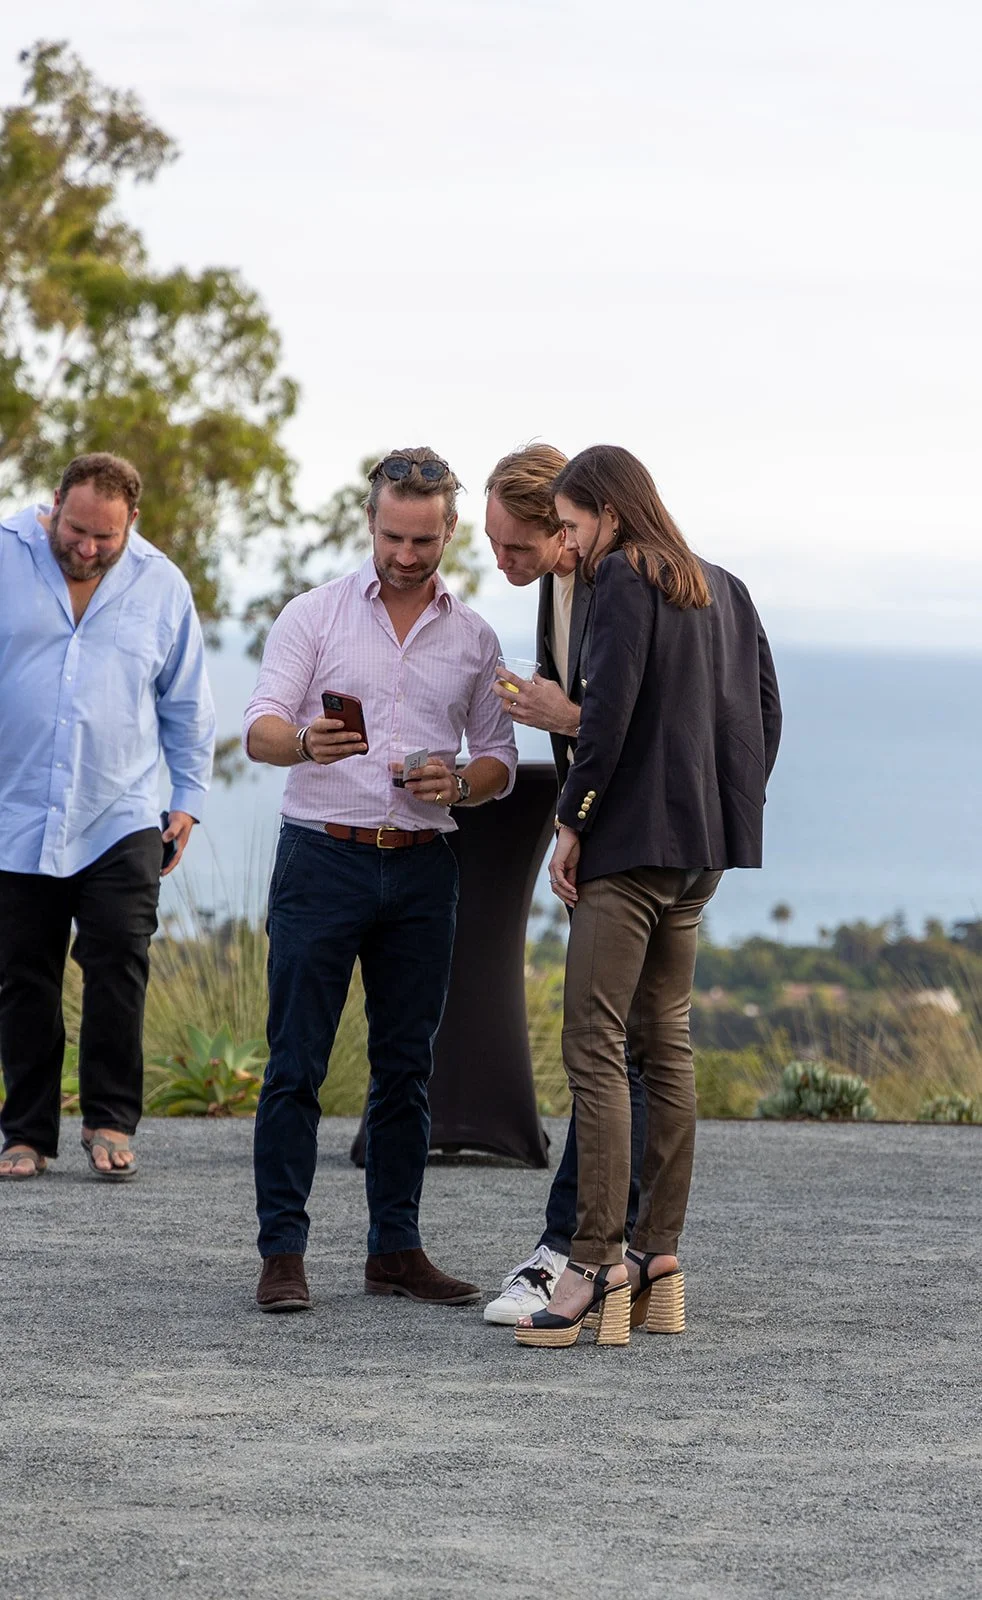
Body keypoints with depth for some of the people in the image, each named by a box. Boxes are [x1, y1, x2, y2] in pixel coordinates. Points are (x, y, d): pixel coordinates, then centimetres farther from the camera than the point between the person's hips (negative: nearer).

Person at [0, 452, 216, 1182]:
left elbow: (188, 703, 16)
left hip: (119, 821, 0)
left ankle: (111, 1122, 0)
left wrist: (190, 798, 13)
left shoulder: (161, 585, 5)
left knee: (119, 964, -11)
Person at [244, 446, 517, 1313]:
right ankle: (283, 1252, -3)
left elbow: (500, 759, 13)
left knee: (406, 1065, 6)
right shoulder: (315, 614, 2)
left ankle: (396, 1248, 13)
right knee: (296, 1062, -5)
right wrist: (305, 742, -30)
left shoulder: (474, 637, 11)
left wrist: (457, 783, -10)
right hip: (324, 856, -3)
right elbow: (259, 727, -7)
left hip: (422, 867, 3)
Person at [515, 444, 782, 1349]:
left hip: (632, 840, -9)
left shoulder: (627, 584, -9)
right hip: (702, 850, 9)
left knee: (594, 1049, -9)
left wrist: (572, 821, -11)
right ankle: (660, 1260, 13)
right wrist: (730, 814, 17)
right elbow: (764, 713, 16)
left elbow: (609, 710, -18)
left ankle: (597, 1266, -15)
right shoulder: (722, 591, 16)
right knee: (666, 1044, 13)